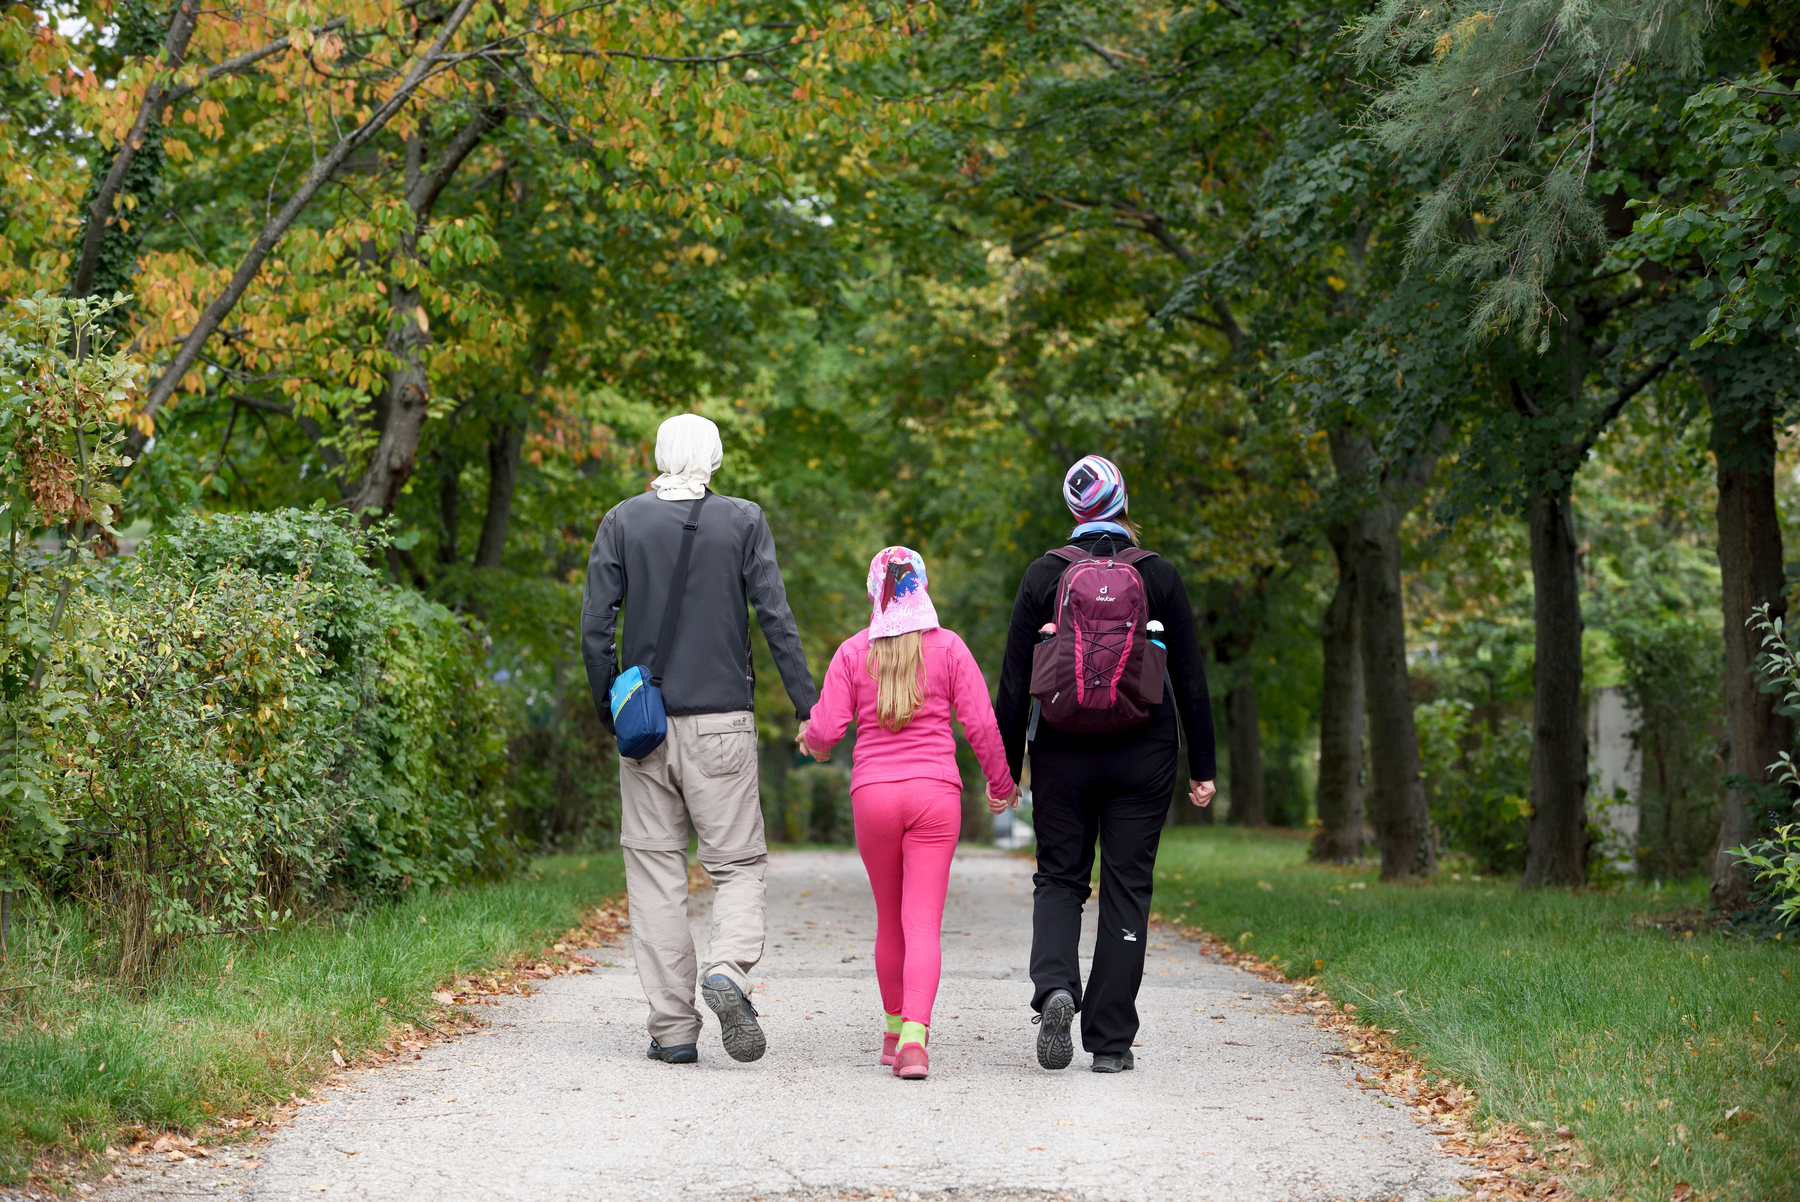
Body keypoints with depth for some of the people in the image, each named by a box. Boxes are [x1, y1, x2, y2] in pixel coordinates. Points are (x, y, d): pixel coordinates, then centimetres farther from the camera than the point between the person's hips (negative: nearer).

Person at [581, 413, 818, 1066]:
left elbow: (594, 627, -1)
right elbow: (777, 621, -4)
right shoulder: (742, 521, 0)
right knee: (739, 863, 6)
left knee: (655, 869, 6)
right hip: (722, 721, -1)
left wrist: (609, 708, 10)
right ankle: (729, 967, -22)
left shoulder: (623, 522, 3)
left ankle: (672, 1027, 4)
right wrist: (809, 707, -1)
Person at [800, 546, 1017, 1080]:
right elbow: (981, 723, 0)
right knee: (923, 924, -5)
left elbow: (825, 730, -1)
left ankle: (894, 1030, 26)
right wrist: (1002, 783, 14)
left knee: (890, 920, 17)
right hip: (935, 793, -1)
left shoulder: (854, 652, 3)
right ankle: (914, 1035, -22)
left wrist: (810, 741, 23)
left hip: (872, 794, 1)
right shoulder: (947, 647, 1)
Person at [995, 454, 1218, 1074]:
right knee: (1126, 888, 7)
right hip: (1143, 752, 0)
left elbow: (1015, 681, -1)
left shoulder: (1044, 575, -1)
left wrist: (1006, 765, 6)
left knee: (1059, 878, 14)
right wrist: (1201, 767, 6)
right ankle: (1111, 1041, 6)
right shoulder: (1160, 576, -1)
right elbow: (1190, 680, 0)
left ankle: (1054, 986, -15)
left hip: (1063, 752, 0)